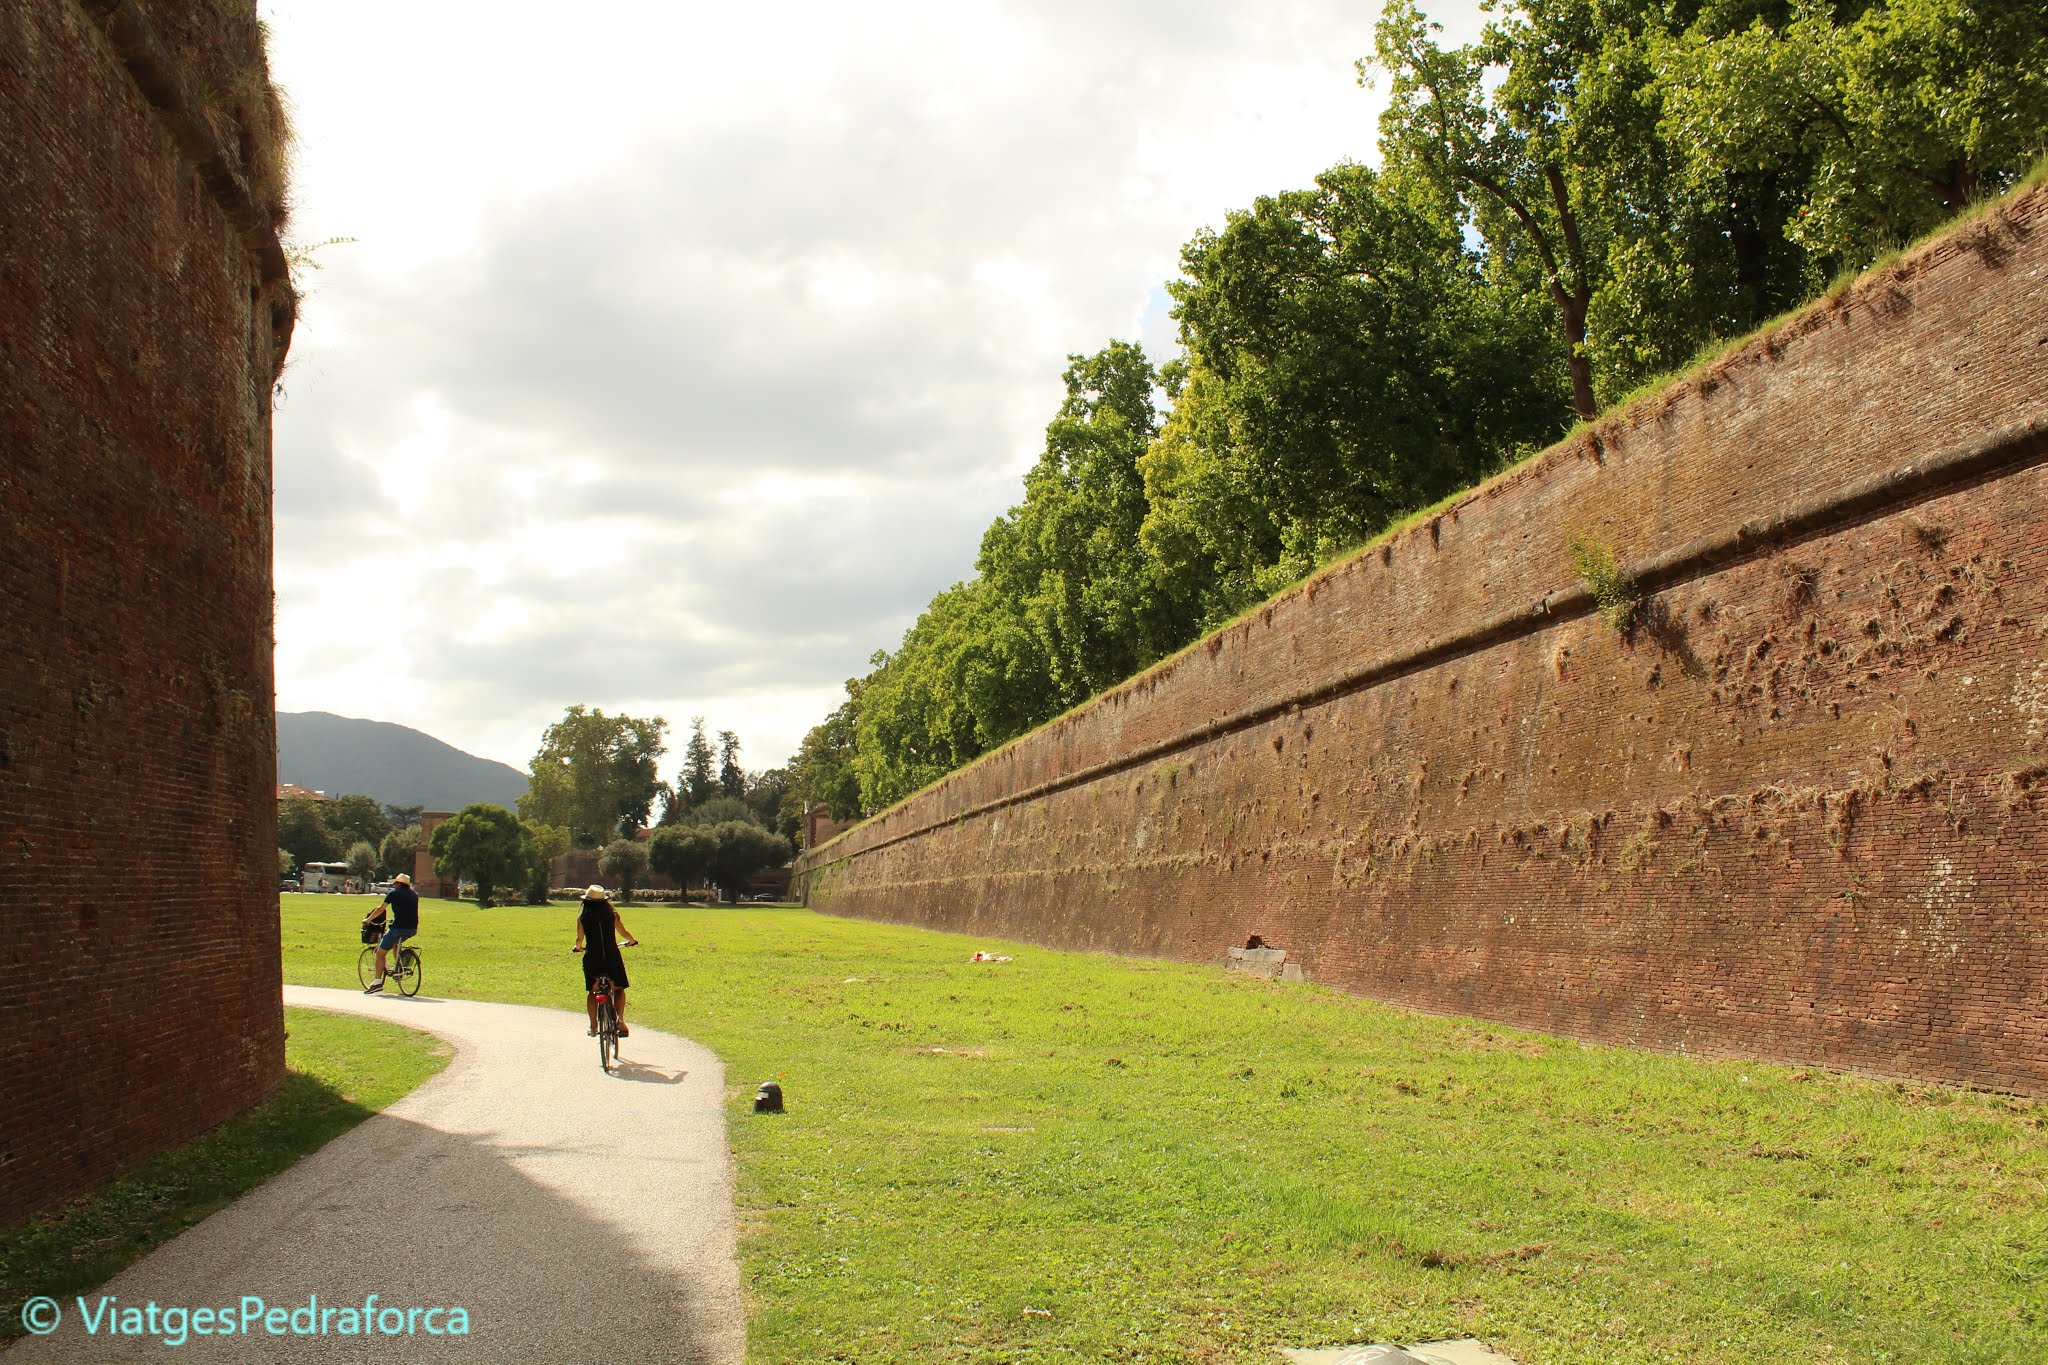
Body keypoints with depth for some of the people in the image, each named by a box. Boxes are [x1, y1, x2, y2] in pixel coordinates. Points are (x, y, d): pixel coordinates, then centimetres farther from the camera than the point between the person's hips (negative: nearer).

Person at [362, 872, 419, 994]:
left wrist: (368, 919, 23)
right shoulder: (414, 894, 17)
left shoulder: (394, 893, 2)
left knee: (380, 952, 5)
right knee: (395, 943, 35)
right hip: (412, 929, 6)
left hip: (398, 927, -6)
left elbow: (381, 909, 8)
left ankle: (377, 982, -4)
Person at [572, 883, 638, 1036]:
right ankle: (620, 1018, -6)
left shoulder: (583, 917, 0)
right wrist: (632, 941, 27)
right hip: (612, 956, 0)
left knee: (592, 991, 15)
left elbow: (580, 939, 2)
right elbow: (623, 932, 7)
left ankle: (593, 1025, 14)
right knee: (618, 989, 14)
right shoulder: (612, 913, 2)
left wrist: (578, 947, 25)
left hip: (592, 957, 0)